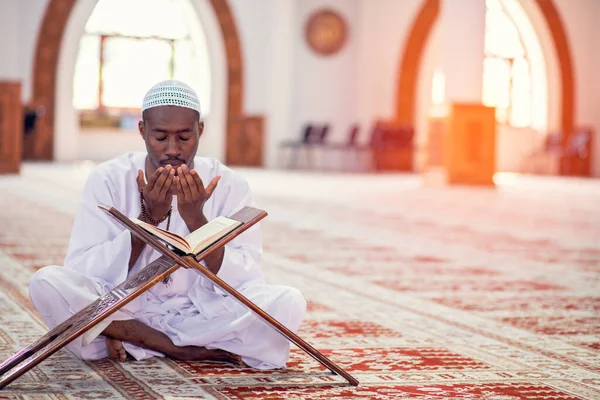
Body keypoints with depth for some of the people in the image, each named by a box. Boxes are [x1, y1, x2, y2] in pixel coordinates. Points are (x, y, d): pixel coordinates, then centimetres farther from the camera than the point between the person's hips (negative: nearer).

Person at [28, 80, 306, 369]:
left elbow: (243, 282, -10)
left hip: (204, 316, 1)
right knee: (47, 283, -28)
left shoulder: (229, 185, -3)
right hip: (123, 310, 0)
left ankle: (129, 341, -16)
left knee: (288, 303, -27)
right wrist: (148, 217, -21)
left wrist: (196, 219, -22)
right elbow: (82, 274, -12)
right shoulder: (107, 179, -4)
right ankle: (188, 350, -19)